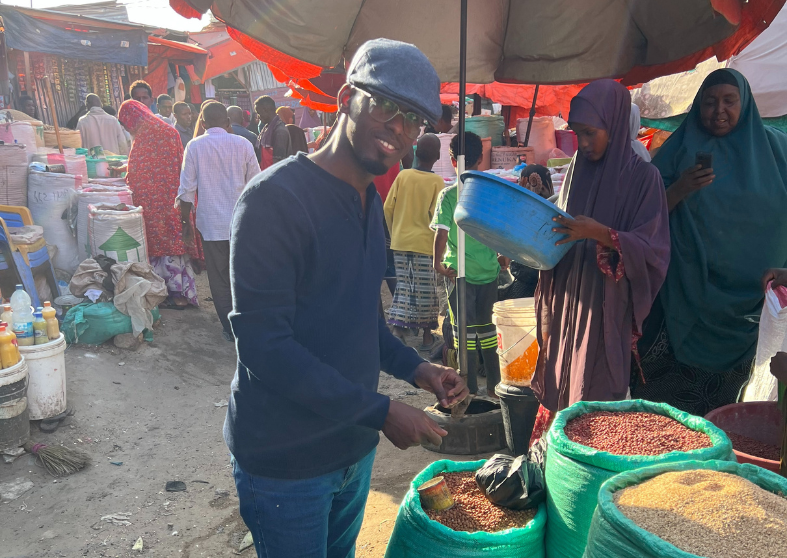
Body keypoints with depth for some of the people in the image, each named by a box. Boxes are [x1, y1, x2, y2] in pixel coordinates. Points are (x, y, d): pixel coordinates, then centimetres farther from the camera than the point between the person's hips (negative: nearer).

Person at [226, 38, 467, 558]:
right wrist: (381, 412, -23)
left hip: (354, 446, 8)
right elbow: (264, 345, -25)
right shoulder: (274, 198, -21)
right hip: (285, 459, -7)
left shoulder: (371, 202, 7)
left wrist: (414, 368, 0)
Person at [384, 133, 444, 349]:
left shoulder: (403, 175, 1)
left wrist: (395, 232, 14)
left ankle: (398, 329, 8)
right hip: (424, 243, -3)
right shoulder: (437, 181, -7)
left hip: (400, 242, 3)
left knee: (403, 286, 13)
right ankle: (427, 335, 18)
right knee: (425, 290, 7)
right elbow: (435, 215, -11)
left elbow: (387, 208, 0)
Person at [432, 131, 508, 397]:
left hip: (460, 272, -3)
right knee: (487, 327, 15)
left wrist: (438, 264, -1)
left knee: (465, 331, 5)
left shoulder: (448, 195, -9)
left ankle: (471, 389, 10)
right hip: (489, 269, 4)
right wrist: (504, 256, 21)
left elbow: (441, 234, -12)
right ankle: (494, 384, 23)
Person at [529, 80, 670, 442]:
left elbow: (652, 249, -10)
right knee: (559, 392, 9)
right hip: (566, 306, 5)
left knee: (595, 401, -1)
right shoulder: (576, 171, 10)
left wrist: (599, 233, -24)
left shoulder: (642, 176, -5)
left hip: (607, 310, -5)